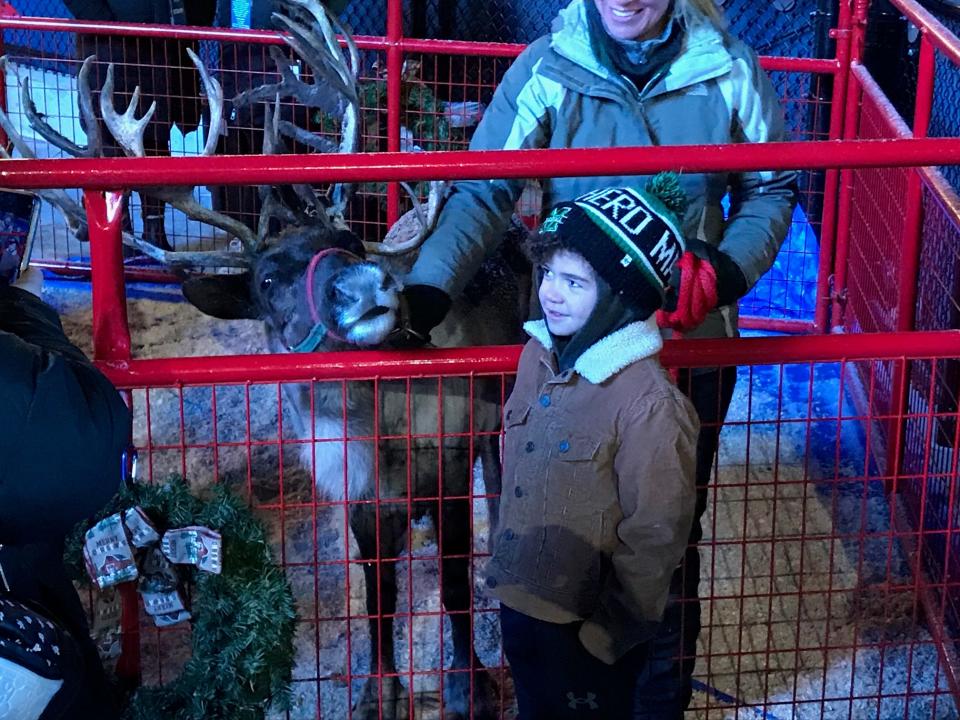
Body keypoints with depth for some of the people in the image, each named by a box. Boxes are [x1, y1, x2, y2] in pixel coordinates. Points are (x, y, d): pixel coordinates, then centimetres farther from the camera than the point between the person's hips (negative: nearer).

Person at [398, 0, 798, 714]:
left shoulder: (729, 71, -8)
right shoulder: (548, 68, -11)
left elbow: (771, 191, 2)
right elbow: (484, 193, -16)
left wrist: (721, 273, -15)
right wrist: (422, 296, -30)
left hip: (692, 342, 1)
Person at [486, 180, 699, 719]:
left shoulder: (649, 404, -25)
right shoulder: (539, 356, -4)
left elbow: (654, 537, -20)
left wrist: (610, 632, -13)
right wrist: (508, 571, 15)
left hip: (587, 629, -7)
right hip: (520, 600, 7)